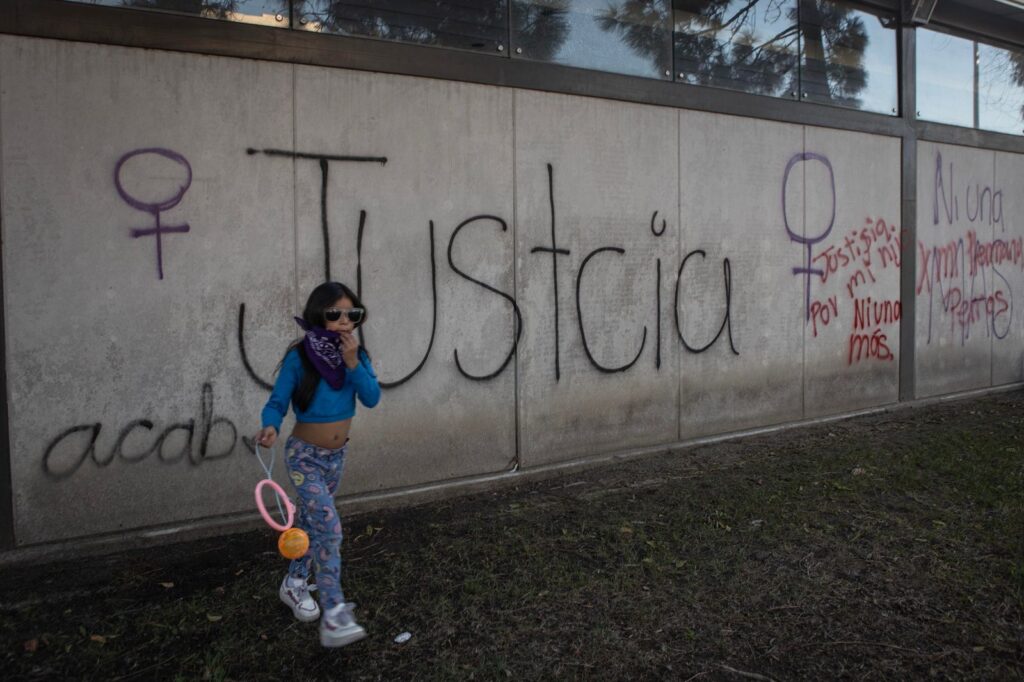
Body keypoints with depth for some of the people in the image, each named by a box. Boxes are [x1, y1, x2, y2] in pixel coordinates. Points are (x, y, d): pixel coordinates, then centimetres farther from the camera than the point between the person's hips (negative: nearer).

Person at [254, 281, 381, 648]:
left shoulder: (357, 355, -4)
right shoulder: (299, 358, -19)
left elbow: (372, 398, -14)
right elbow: (276, 402, -15)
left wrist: (352, 362, -25)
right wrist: (270, 426, -36)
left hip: (337, 454, 6)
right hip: (304, 454, -6)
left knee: (312, 522, 21)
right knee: (329, 526, -17)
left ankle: (295, 584, 43)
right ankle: (334, 617, -16)